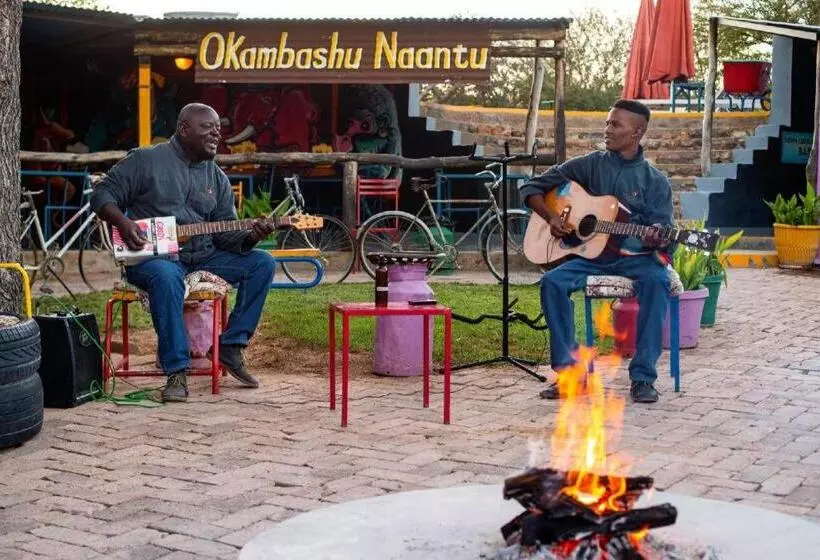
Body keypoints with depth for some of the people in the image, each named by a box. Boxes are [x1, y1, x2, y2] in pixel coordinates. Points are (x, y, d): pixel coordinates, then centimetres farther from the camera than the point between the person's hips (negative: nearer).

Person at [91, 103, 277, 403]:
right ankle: (176, 372, -33)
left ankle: (231, 346, -4)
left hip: (203, 255, 6)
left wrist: (250, 237, -12)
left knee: (262, 263, -9)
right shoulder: (145, 160, -1)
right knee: (166, 276, -41)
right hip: (151, 255, -6)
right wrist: (123, 223, -20)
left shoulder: (217, 178, 14)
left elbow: (225, 232, 10)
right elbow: (102, 196, 0)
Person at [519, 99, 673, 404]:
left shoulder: (655, 181, 4)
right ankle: (569, 370, -17)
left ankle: (642, 377, -27)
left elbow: (663, 233, -1)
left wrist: (656, 241, -25)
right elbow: (532, 187, 10)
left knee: (657, 281, -34)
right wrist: (550, 217, -8)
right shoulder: (589, 165, 7)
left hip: (635, 256, -1)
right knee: (552, 281, -27)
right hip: (592, 253, 2)